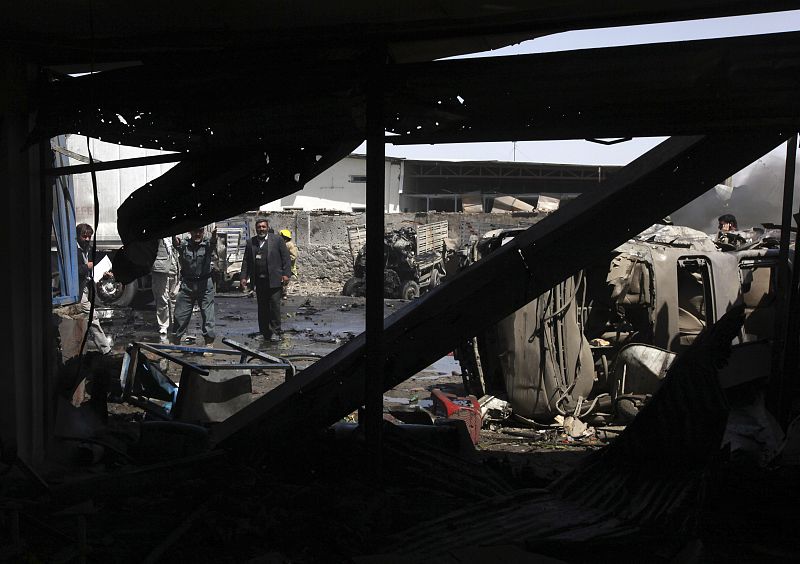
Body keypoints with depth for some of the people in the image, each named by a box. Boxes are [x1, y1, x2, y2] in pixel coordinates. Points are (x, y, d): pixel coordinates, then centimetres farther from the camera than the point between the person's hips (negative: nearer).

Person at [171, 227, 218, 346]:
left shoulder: (208, 244, -5)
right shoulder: (184, 244, 2)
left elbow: (212, 243, -25)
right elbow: (177, 244, -15)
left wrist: (214, 236, -49)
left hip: (205, 284, -2)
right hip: (187, 284, 2)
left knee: (207, 313, -1)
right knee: (180, 314, 8)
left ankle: (209, 342, 9)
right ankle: (175, 341, 24)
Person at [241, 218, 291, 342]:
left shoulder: (277, 240, 2)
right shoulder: (250, 243, 11)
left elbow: (286, 258, 1)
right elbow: (246, 261, 13)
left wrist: (286, 274, -8)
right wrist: (244, 277, 6)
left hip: (274, 279, -3)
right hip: (259, 280, 4)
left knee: (274, 305, -6)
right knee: (262, 307, 7)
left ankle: (275, 331, 4)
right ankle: (265, 332, 16)